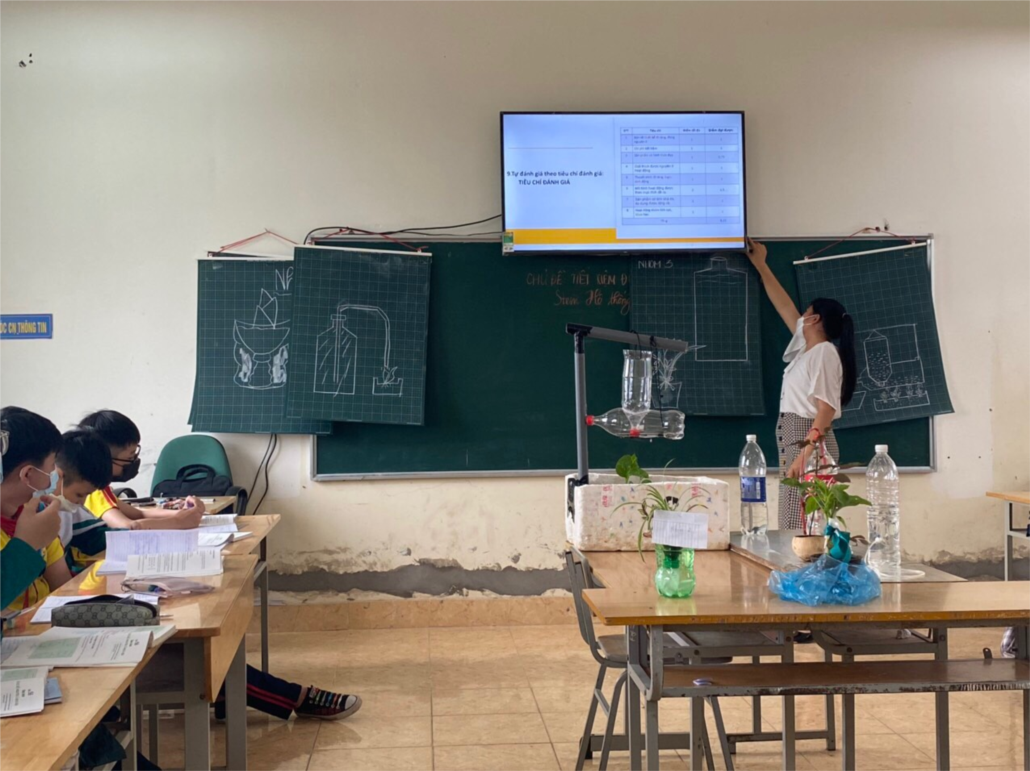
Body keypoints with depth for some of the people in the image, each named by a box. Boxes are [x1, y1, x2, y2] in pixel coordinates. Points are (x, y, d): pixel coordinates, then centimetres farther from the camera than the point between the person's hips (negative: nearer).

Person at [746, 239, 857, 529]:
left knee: (803, 526, -13)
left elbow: (826, 409, -19)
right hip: (795, 440, 9)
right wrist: (760, 266, 32)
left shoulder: (824, 352, -11)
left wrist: (805, 454, -27)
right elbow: (784, 306, 27)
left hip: (810, 441, -9)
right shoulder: (806, 347, 15)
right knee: (796, 526, 6)